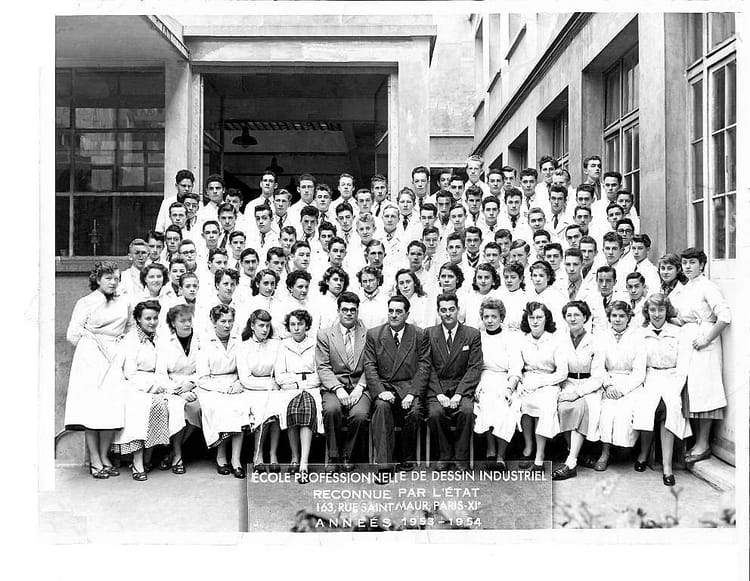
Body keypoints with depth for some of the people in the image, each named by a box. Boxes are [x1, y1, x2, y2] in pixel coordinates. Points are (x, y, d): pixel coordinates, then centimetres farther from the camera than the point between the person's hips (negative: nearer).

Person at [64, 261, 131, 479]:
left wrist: (121, 347, 10)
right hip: (90, 360, -3)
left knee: (113, 409, -3)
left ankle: (104, 457, 8)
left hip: (115, 359, 3)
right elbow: (72, 335, 3)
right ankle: (94, 460, 1)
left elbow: (129, 330, 23)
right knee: (92, 409, -5)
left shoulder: (124, 302, 15)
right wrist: (91, 345, 0)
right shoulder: (85, 302, 5)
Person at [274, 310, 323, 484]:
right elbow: (279, 377, 7)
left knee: (308, 408, -32)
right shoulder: (284, 346, 16)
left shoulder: (315, 345, 13)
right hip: (289, 390, 1)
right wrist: (300, 380, -4)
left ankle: (304, 463, -37)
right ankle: (295, 456, -19)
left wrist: (298, 380, -5)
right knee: (291, 408, -32)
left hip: (312, 389, -1)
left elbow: (320, 375, 5)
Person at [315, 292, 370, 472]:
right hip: (333, 386, 0)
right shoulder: (324, 334, 7)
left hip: (359, 386, 0)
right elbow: (323, 368, 0)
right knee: (332, 409, -31)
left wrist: (359, 388, -11)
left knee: (360, 414, -29)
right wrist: (338, 389, -15)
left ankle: (346, 455, -3)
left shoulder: (368, 334, 9)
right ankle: (333, 456, -10)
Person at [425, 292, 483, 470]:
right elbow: (429, 368, 1)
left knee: (467, 410, -29)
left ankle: (462, 458, -10)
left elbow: (474, 368, -2)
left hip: (462, 387, 0)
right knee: (435, 413, -28)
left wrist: (458, 394, -14)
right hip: (437, 388, 1)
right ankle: (445, 455, -4)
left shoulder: (472, 334, 4)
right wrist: (439, 394, -12)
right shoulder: (429, 334, 6)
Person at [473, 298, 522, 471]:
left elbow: (515, 370, 2)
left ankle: (500, 455, -27)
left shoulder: (509, 339, 12)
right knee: (487, 404, -32)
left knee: (506, 407, -31)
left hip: (504, 382, 0)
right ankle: (491, 452, -28)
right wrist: (475, 385, -12)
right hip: (482, 383, 0)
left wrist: (509, 388, -16)